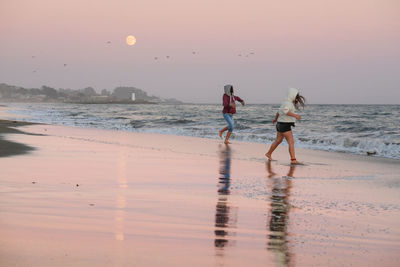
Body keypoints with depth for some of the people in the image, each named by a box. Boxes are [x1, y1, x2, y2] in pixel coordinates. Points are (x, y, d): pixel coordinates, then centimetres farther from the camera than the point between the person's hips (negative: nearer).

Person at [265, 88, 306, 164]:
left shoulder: (288, 103, 13)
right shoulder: (288, 103, -17)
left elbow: (279, 111, 26)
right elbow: (285, 111, -37)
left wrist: (275, 119, 41)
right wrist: (295, 115, -41)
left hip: (280, 124, 10)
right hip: (285, 126, -10)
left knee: (278, 141, 23)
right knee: (291, 142, -13)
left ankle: (269, 154, 36)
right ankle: (293, 160, -18)